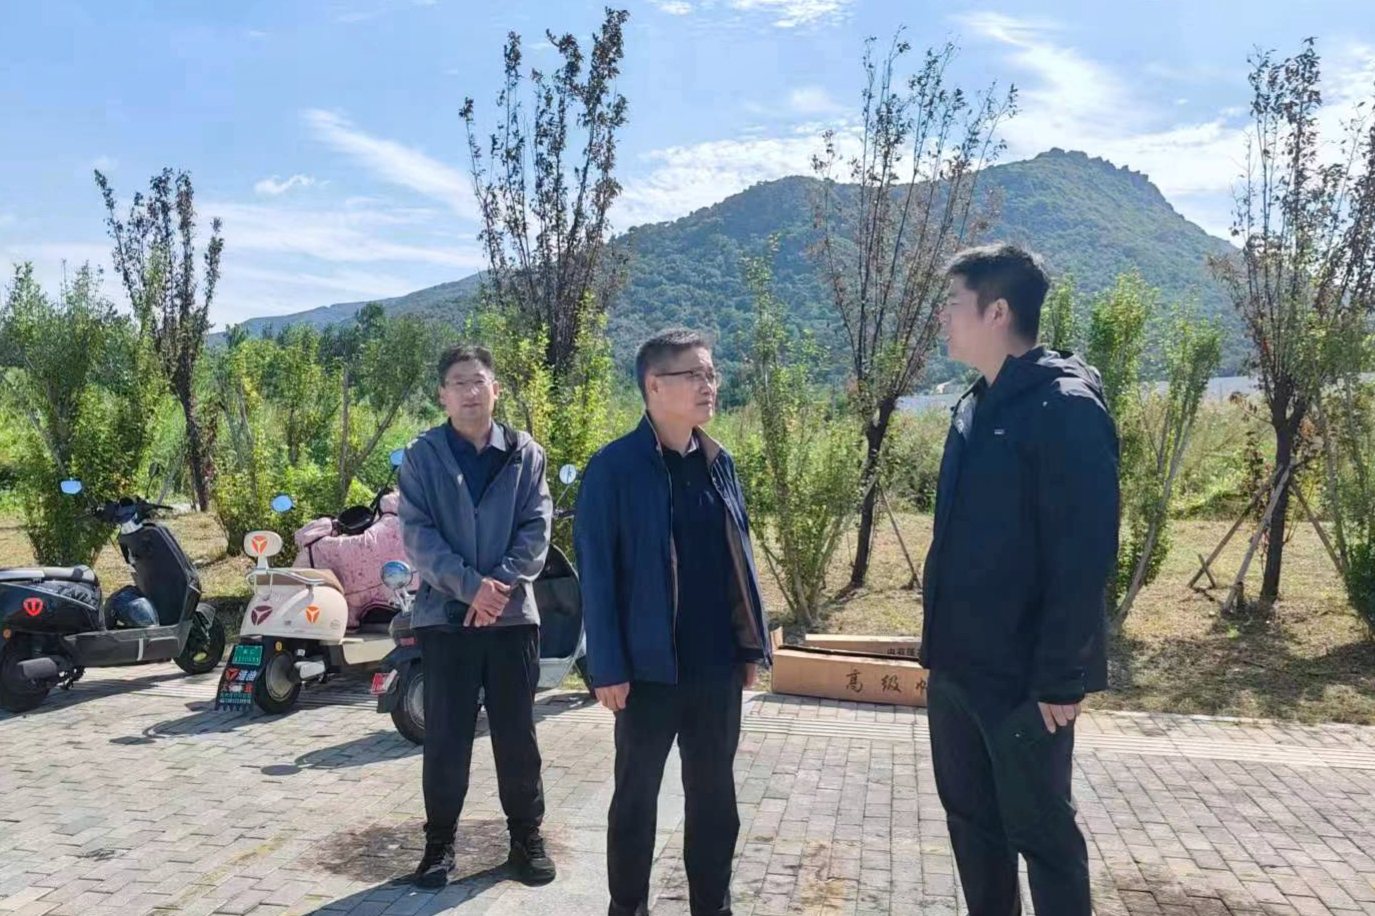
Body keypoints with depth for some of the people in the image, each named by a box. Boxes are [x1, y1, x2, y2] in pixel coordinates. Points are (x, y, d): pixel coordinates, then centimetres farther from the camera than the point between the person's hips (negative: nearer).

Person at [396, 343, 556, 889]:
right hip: (445, 613, -1)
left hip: (513, 612, 1)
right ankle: (439, 840, 22)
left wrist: (500, 584, -15)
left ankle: (526, 837, 23)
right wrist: (470, 585, -17)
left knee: (517, 734, 9)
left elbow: (537, 528, -1)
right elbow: (417, 533, -6)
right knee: (446, 736, 6)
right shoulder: (422, 456, 2)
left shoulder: (525, 453, 5)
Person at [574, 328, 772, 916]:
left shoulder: (719, 463, 7)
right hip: (650, 665, -5)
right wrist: (609, 667, -13)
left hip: (718, 664, 5)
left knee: (714, 793, 16)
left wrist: (752, 645, 9)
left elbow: (739, 560, 11)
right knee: (637, 793, 12)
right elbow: (597, 574, -11)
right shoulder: (614, 468, -11)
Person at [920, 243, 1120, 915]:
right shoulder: (975, 407, 10)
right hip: (958, 667, 8)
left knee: (1041, 831, 8)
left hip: (1024, 676, -8)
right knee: (970, 818, 18)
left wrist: (1060, 677, -19)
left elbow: (1085, 556, -20)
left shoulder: (1066, 409, -16)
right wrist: (941, 640, 15)